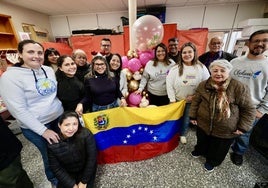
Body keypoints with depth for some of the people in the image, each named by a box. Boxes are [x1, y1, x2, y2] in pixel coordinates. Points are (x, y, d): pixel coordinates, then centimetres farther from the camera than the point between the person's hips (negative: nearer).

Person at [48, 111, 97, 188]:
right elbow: (56, 168, -10)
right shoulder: (52, 144, -22)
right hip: (67, 173, 2)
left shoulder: (86, 134, -29)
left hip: (85, 170, -1)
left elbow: (92, 158, -18)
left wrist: (84, 181, -12)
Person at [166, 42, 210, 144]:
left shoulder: (201, 68, -8)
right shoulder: (175, 68, -10)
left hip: (192, 101, 1)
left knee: (186, 119, 18)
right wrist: (172, 99, -11)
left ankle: (183, 134, 46)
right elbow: (169, 84, -10)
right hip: (177, 100, 0)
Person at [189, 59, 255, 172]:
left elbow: (248, 109, -9)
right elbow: (196, 101, 0)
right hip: (203, 124, 3)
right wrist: (193, 116, 0)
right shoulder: (203, 85, -8)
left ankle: (212, 161, 50)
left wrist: (243, 127, -9)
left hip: (226, 130, -2)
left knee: (219, 149, 21)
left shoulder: (239, 88, -18)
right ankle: (199, 151, 58)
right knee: (202, 141, 27)